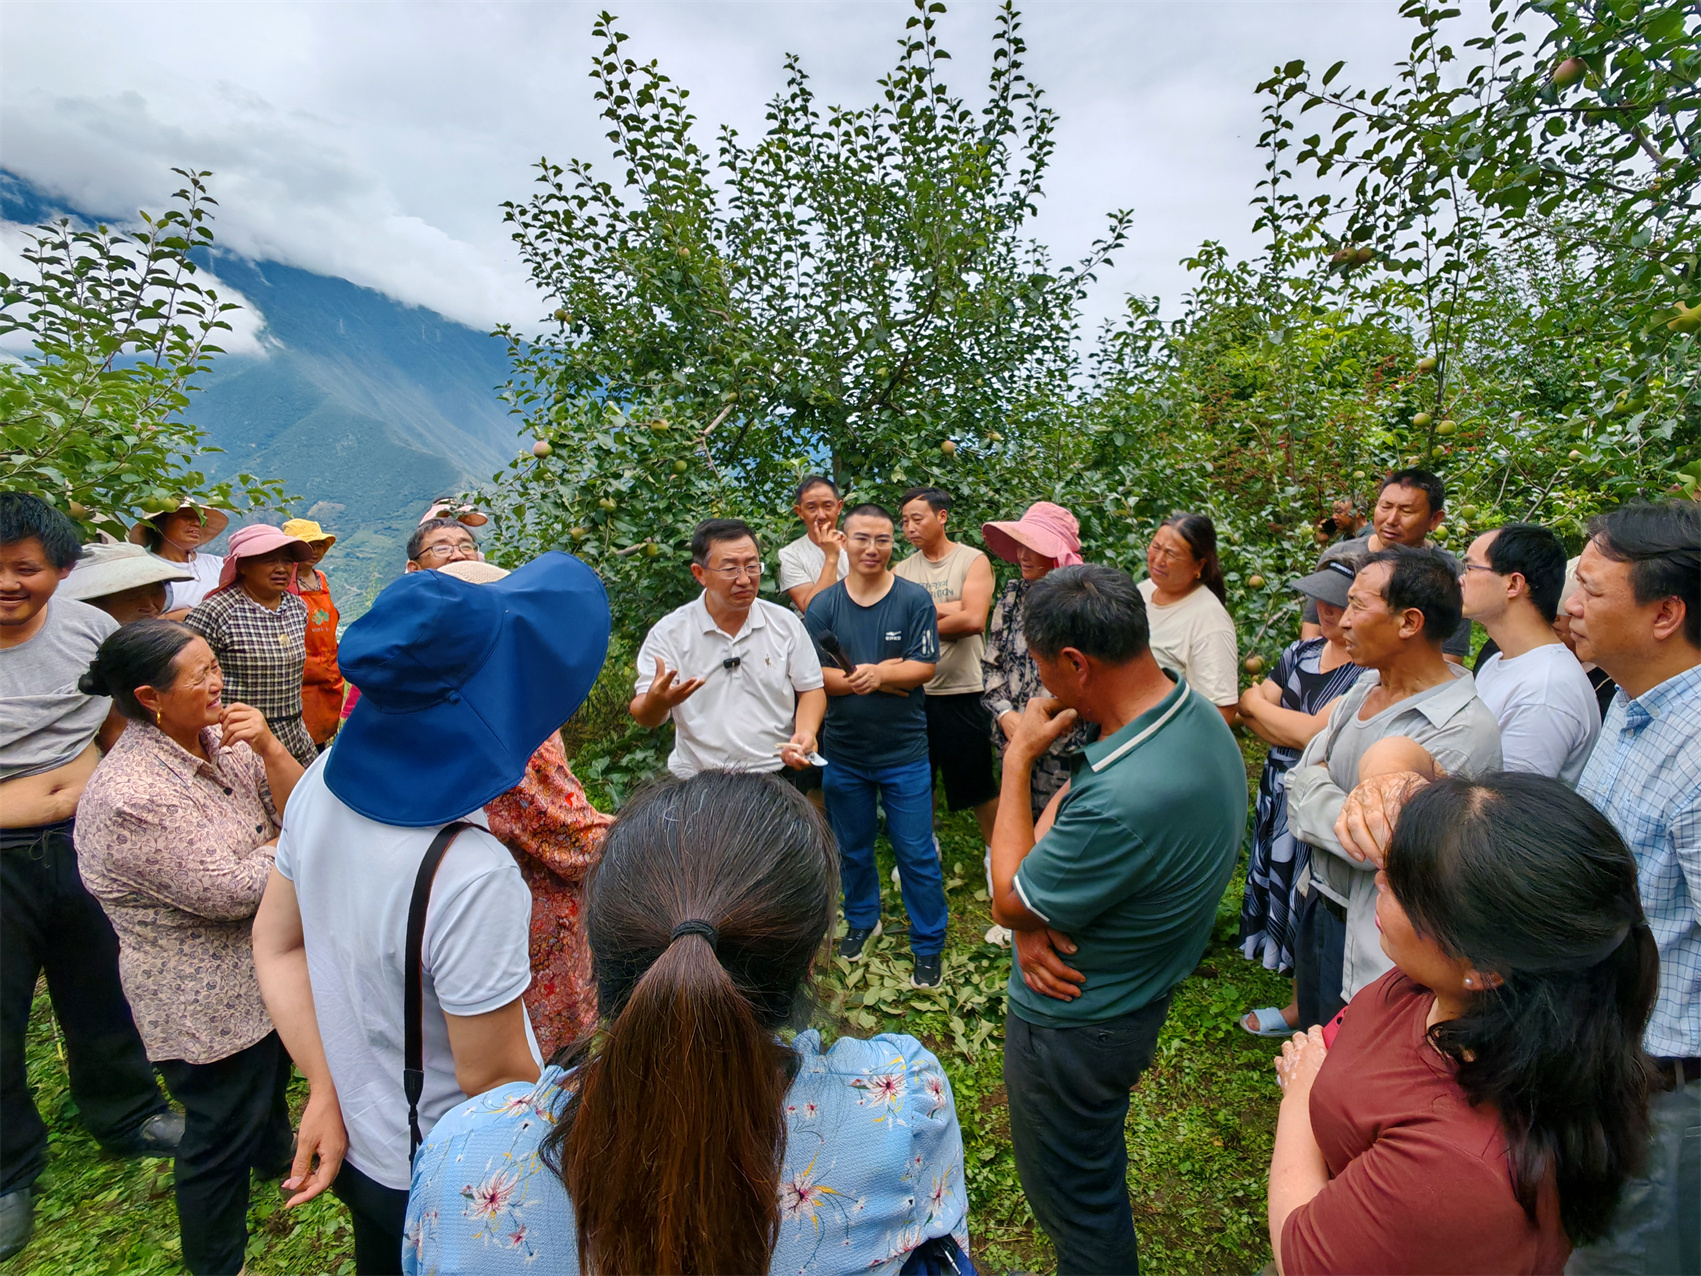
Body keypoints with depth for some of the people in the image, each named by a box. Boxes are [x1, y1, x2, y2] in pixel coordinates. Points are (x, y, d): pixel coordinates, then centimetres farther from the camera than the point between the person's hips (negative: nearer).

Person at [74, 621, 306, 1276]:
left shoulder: (221, 739, -6)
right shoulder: (128, 796, -30)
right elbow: (228, 891, -29)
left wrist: (268, 748, -22)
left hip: (272, 965, 8)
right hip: (209, 1004, -8)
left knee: (271, 1076, 33)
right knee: (222, 1136, 13)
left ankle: (275, 1153, 61)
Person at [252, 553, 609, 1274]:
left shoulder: (326, 779, -17)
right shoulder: (470, 877, -39)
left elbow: (276, 943, -4)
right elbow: (494, 1079, -25)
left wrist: (326, 1091, -1)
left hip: (359, 1146, 6)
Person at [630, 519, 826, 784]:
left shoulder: (786, 624, 4)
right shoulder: (668, 633, -1)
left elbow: (811, 689, 11)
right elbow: (645, 717, -2)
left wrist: (805, 734, -9)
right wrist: (657, 702, -26)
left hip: (777, 772, 0)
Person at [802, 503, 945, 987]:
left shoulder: (914, 599, -7)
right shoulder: (822, 606, -2)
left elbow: (924, 667, -11)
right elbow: (811, 674, -8)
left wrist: (875, 674, -27)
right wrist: (881, 676, -19)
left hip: (905, 752, -2)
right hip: (844, 752, 3)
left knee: (916, 852, 5)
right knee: (853, 847, 20)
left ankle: (928, 945, 24)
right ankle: (862, 920, 44)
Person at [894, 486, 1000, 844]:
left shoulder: (973, 561, -1)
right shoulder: (902, 570, 7)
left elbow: (974, 620, -16)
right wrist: (949, 608, -13)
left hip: (963, 691, -3)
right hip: (914, 690, 4)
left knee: (979, 782, 7)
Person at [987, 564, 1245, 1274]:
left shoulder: (1125, 801, -42)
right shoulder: (1194, 712, -11)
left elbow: (1007, 900, -23)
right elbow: (1066, 810, -1)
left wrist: (1018, 758, -18)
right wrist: (1033, 914, -16)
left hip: (1075, 1024, -9)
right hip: (1138, 994, 9)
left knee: (1073, 1201, 19)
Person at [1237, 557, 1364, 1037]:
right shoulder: (1304, 651, 4)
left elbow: (1316, 733, -24)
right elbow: (1249, 711, 4)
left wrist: (1259, 704, -8)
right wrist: (1296, 732, -14)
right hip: (1280, 795, 7)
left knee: (1310, 906, 7)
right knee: (1281, 887, 18)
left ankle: (1302, 1011, 29)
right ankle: (1299, 1001, 39)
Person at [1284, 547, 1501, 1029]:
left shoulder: (1463, 731, -25)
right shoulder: (1363, 690, 1)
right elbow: (1297, 781, 4)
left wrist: (1312, 785, -13)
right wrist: (1331, 811, -15)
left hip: (1375, 952, -7)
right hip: (1320, 914, 7)